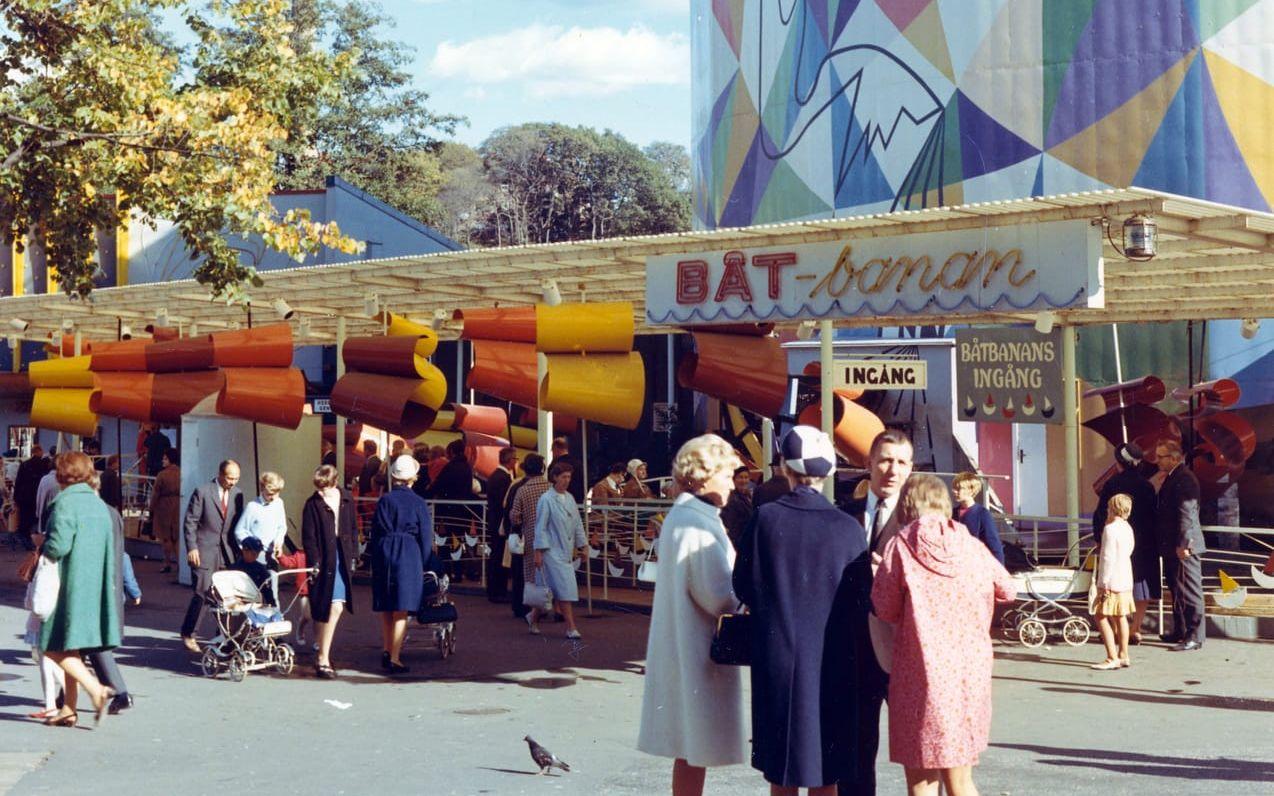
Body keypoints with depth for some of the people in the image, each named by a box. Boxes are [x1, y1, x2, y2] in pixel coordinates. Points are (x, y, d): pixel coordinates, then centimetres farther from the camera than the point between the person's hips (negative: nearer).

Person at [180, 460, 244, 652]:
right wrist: (192, 548, -12)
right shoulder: (202, 491, -7)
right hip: (205, 551, -5)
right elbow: (190, 521, -6)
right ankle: (187, 634, 8)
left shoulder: (237, 494, 8)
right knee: (202, 593, -5)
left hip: (227, 553, 5)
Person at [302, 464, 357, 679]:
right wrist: (314, 564, -14)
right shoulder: (313, 504, -8)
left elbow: (353, 529, 15)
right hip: (323, 562, -5)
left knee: (336, 608, 5)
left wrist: (353, 554, 8)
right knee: (333, 608, -8)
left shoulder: (346, 499, 6)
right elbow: (308, 538, -9)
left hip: (342, 560, 5)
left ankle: (323, 656, 20)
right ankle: (323, 660, -2)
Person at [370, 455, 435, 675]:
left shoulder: (384, 500, 2)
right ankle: (394, 658, -6)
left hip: (383, 553, 3)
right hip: (408, 555, -2)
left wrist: (375, 560, 11)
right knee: (401, 610, -2)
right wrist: (423, 564, 7)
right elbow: (425, 536, -1)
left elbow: (375, 532, 4)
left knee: (385, 609, 15)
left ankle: (386, 651, 22)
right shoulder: (418, 503, -3)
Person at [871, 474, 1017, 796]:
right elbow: (1008, 590, 18)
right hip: (971, 677, 4)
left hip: (920, 679, -3)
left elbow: (886, 610, -2)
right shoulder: (973, 546, 3)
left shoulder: (900, 546, -6)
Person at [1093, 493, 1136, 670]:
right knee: (1120, 618, 14)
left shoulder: (1110, 529, -15)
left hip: (1112, 581, -9)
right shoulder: (1127, 528, 13)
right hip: (1126, 580, 9)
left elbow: (1108, 558, -19)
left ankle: (1112, 658, -11)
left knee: (1101, 617, -7)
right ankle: (1123, 656, 19)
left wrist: (1104, 583, -17)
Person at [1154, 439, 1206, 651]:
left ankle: (1195, 636, -2)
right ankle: (1180, 631, 27)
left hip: (1183, 547, -10)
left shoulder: (1184, 478, -16)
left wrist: (1183, 544, -24)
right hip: (1172, 547, 10)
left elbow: (1187, 513, -22)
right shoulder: (1171, 478, 16)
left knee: (1189, 590, -5)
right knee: (1176, 589, 17)